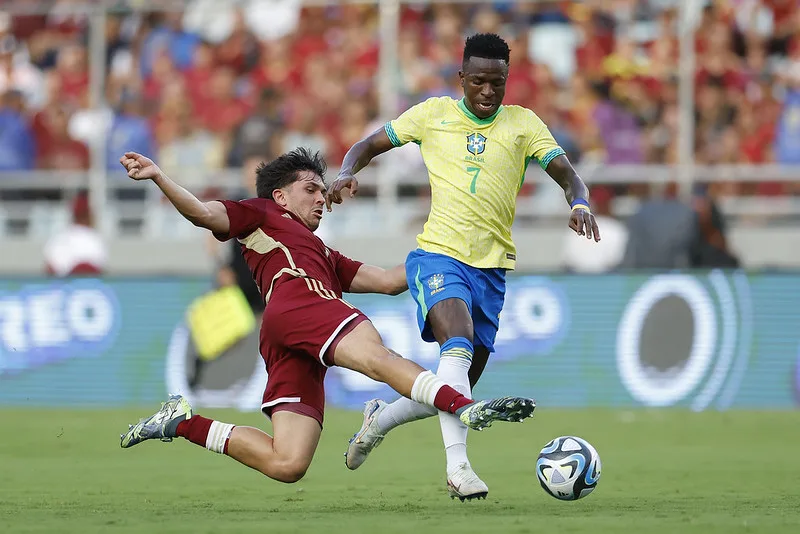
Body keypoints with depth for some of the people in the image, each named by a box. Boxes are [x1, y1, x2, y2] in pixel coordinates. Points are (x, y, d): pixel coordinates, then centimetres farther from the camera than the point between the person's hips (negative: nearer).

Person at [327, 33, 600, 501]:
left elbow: (567, 174, 0)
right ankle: (458, 464, -37)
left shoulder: (523, 124, 8)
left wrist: (580, 203, -24)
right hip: (438, 254, -3)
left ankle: (380, 419, 34)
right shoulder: (434, 115, 7)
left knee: (456, 388, 7)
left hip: (492, 268, 3)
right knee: (458, 348, -31)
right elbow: (369, 145, 15)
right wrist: (347, 174, -8)